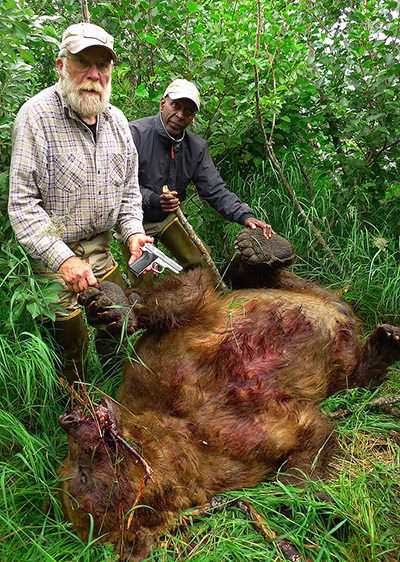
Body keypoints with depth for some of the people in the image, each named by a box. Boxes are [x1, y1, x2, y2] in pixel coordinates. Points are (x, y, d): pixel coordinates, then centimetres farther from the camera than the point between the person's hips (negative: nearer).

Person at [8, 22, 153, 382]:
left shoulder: (116, 120, 5)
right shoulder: (37, 116, -15)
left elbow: (129, 189, 12)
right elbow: (23, 203, -18)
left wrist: (133, 232, -5)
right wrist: (62, 258, -27)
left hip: (101, 252, 6)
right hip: (53, 259, -6)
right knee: (72, 345, 2)